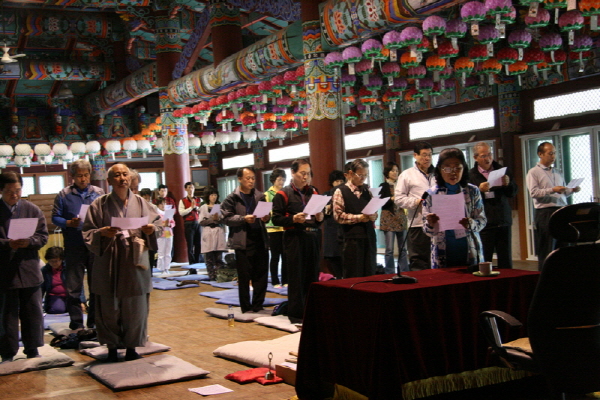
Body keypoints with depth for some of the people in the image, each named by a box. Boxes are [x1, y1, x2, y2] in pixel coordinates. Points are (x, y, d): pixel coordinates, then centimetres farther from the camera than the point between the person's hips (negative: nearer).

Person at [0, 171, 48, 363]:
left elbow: (43, 236, 3)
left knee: (32, 312, 8)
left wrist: (29, 242, -15)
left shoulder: (33, 210, 6)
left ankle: (32, 351, 19)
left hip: (29, 269, 2)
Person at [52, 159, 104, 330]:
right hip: (73, 246, -1)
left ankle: (94, 321, 18)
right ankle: (76, 322, 10)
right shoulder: (63, 195, 4)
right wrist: (69, 223, -16)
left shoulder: (99, 193, 8)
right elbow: (55, 217, 1)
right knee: (74, 286, 2)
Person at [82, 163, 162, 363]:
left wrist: (152, 229, -15)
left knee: (135, 308, 4)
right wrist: (102, 233, -19)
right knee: (109, 309, 3)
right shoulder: (99, 204, 1)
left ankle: (131, 347, 18)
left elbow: (158, 225, 7)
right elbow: (87, 233, 0)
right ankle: (112, 348, 17)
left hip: (134, 263, 2)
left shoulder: (140, 203, 6)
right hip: (108, 264, -1)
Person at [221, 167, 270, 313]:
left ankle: (257, 306, 18)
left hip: (260, 240, 4)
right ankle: (246, 308, 13)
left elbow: (267, 214, 17)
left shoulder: (260, 196, 11)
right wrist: (244, 219, -19)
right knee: (244, 276, 3)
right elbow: (227, 218, -7)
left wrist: (266, 218, -5)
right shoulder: (232, 198, -1)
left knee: (261, 274, 7)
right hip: (243, 241, -4)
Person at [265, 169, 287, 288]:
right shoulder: (267, 194, 1)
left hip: (285, 228, 3)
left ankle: (285, 280, 14)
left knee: (285, 256, 5)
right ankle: (275, 281, 10)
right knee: (275, 256, 2)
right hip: (273, 229, -3)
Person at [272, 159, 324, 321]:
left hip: (313, 238, 5)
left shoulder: (313, 192, 16)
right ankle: (296, 314, 7)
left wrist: (320, 218, 1)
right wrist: (293, 219, -19)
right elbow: (276, 219, -5)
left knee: (313, 276, 6)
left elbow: (320, 215, 23)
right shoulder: (283, 194, 0)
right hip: (295, 239, -5)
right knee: (296, 278, -1)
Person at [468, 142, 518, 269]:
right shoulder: (471, 175, 1)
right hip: (483, 224, -3)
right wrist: (479, 190, -22)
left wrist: (508, 184, -11)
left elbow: (513, 193, 9)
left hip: (503, 222, 3)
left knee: (506, 261, 6)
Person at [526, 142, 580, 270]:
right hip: (545, 213, -6)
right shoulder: (533, 172, 1)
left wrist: (572, 190, 4)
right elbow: (533, 192, -12)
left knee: (563, 247, 6)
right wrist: (552, 190, -20)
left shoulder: (557, 173, 21)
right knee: (546, 251, -4)